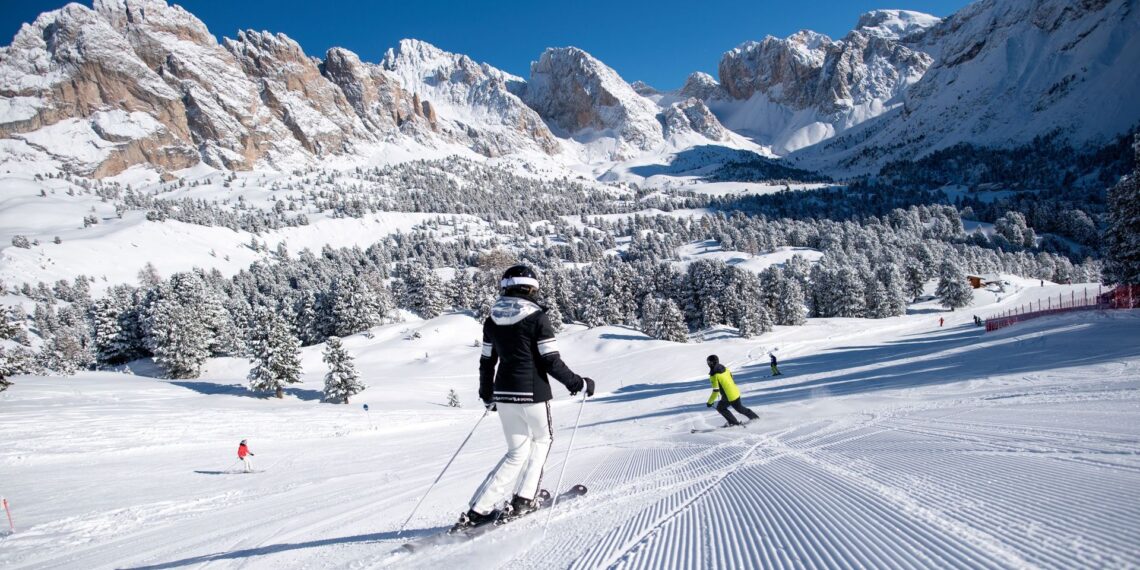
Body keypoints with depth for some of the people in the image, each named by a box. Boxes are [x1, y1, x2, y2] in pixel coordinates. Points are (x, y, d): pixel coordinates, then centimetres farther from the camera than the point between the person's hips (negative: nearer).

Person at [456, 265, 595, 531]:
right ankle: (522, 500, 15)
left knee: (517, 452, 15)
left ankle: (477, 511, 5)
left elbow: (487, 362, 12)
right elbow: (551, 361, -13)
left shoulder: (492, 320, 6)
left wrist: (487, 395, 25)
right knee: (542, 440, 21)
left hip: (504, 394, 6)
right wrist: (578, 383, -1)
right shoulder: (537, 317, -11)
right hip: (532, 393, -5)